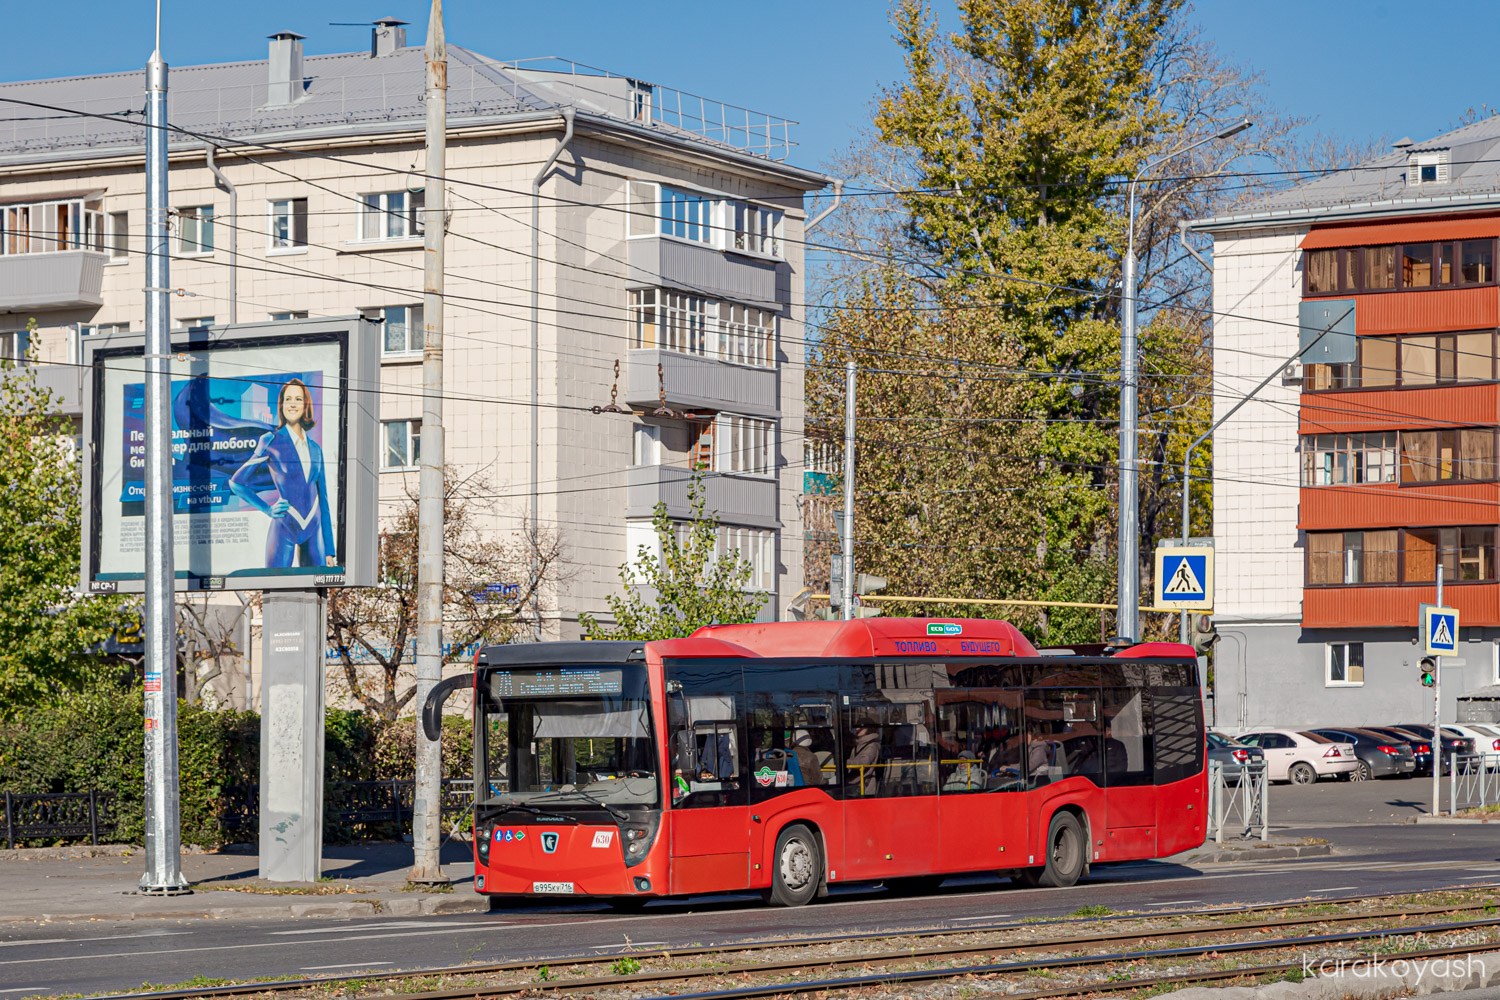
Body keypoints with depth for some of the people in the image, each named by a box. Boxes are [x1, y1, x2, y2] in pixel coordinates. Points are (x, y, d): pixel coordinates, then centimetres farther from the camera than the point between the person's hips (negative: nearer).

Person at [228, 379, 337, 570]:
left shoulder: (315, 448, 14)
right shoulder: (272, 441, 2)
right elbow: (237, 482, 7)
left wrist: (330, 550, 13)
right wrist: (268, 510, -1)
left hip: (313, 532, 4)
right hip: (283, 528, -4)